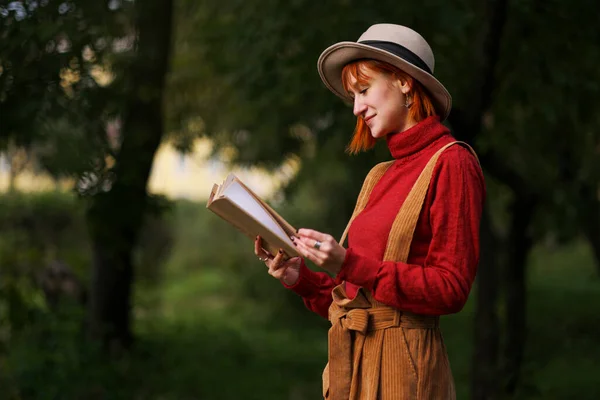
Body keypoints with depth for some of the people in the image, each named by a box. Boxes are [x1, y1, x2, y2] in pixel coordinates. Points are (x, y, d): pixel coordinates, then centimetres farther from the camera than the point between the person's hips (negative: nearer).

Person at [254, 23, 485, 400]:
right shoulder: (381, 176, 15)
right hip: (352, 361, 7)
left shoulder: (450, 163, -6)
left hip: (401, 367, -7)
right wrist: (302, 279, 1)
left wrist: (350, 265, -18)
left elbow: (451, 288, -13)